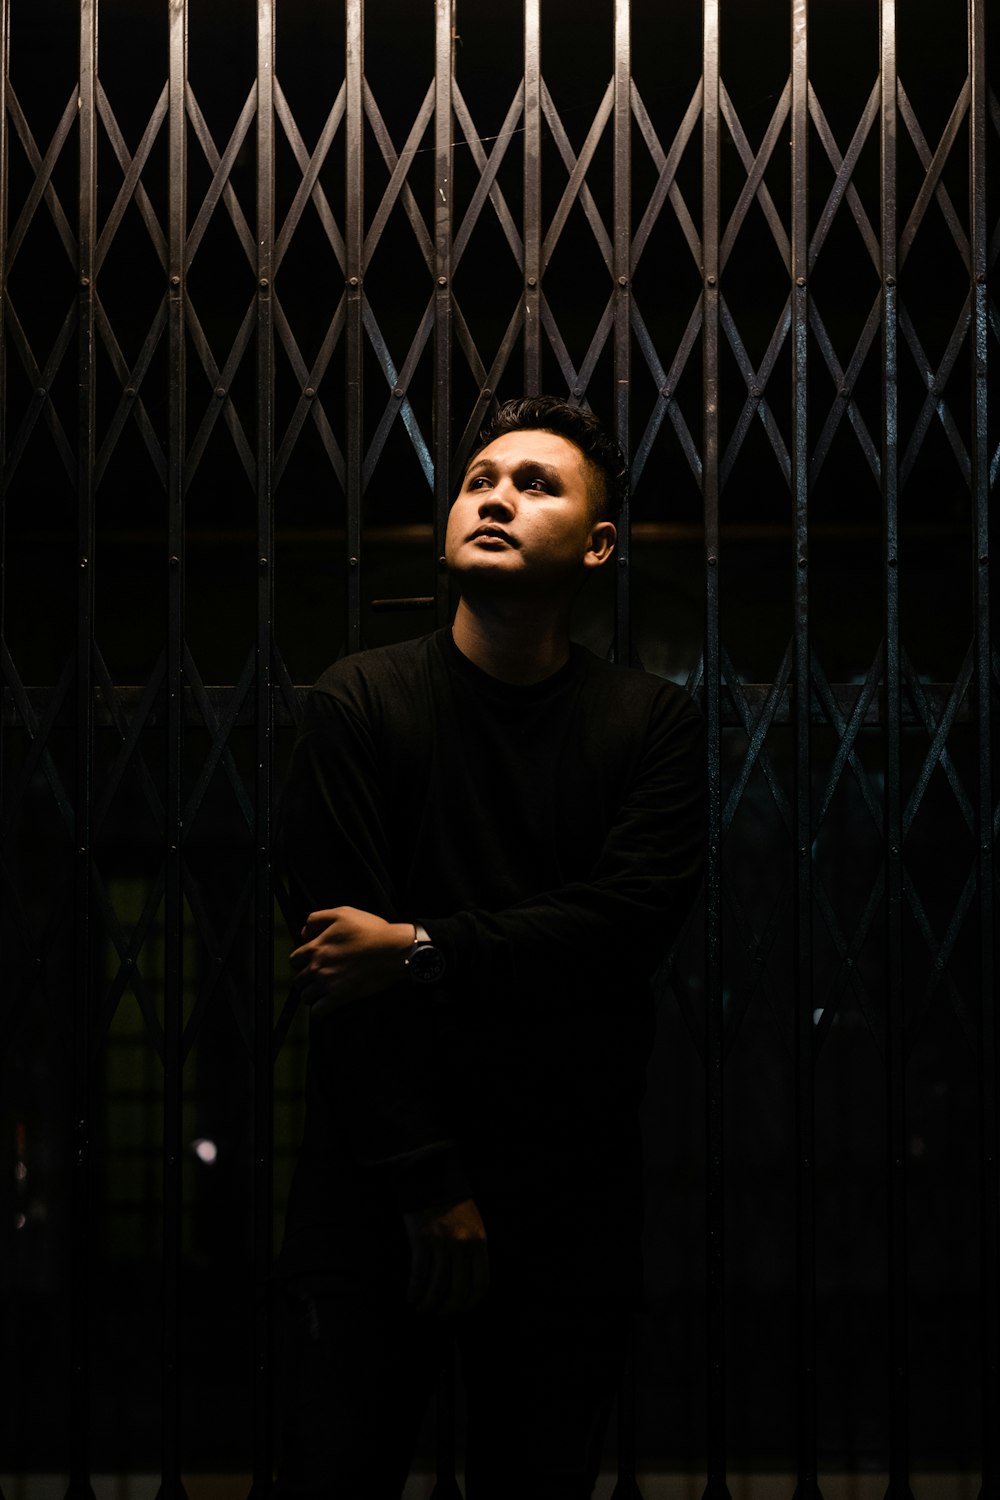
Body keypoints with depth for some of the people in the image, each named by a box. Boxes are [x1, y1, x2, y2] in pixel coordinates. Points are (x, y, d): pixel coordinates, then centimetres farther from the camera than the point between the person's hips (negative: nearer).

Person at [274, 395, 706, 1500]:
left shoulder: (654, 724, 3)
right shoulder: (359, 703, -2)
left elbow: (629, 919, -11)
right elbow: (342, 946, -9)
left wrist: (420, 953, -17)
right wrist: (425, 1186, -12)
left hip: (574, 1193, 1)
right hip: (371, 1182, -1)